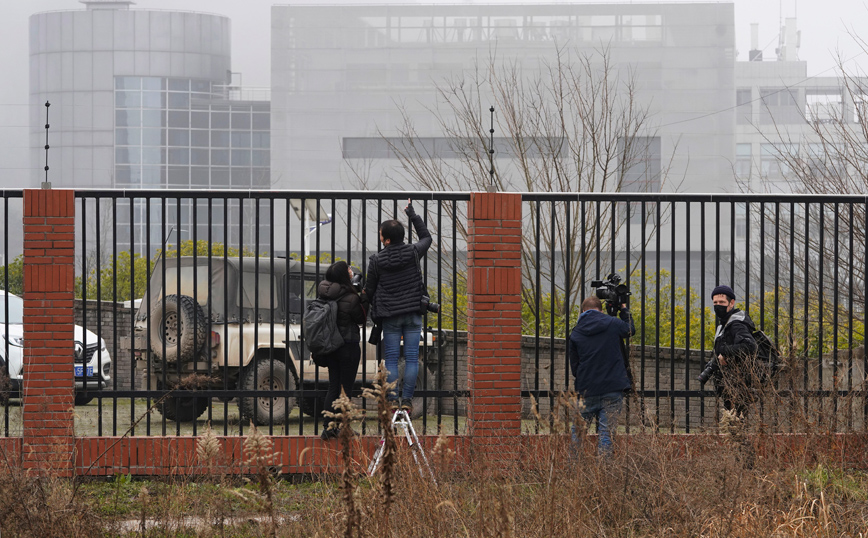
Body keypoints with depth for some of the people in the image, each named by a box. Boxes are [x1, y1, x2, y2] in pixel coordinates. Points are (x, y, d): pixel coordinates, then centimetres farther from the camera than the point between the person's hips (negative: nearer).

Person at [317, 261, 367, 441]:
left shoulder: (323, 294, -3)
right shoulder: (350, 298, -20)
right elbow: (361, 319, -7)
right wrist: (364, 301, 4)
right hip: (348, 346, -6)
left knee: (333, 386, 14)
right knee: (346, 387, 3)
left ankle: (329, 428, 13)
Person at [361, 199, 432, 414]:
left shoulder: (377, 260, -8)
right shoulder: (413, 252, -4)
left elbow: (369, 289, 2)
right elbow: (426, 237, 19)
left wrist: (367, 300, 24)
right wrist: (413, 215, 25)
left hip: (390, 315, -1)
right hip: (413, 313, 1)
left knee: (391, 359, 4)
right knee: (411, 358, 3)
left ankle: (392, 399, 1)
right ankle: (406, 399, 1)